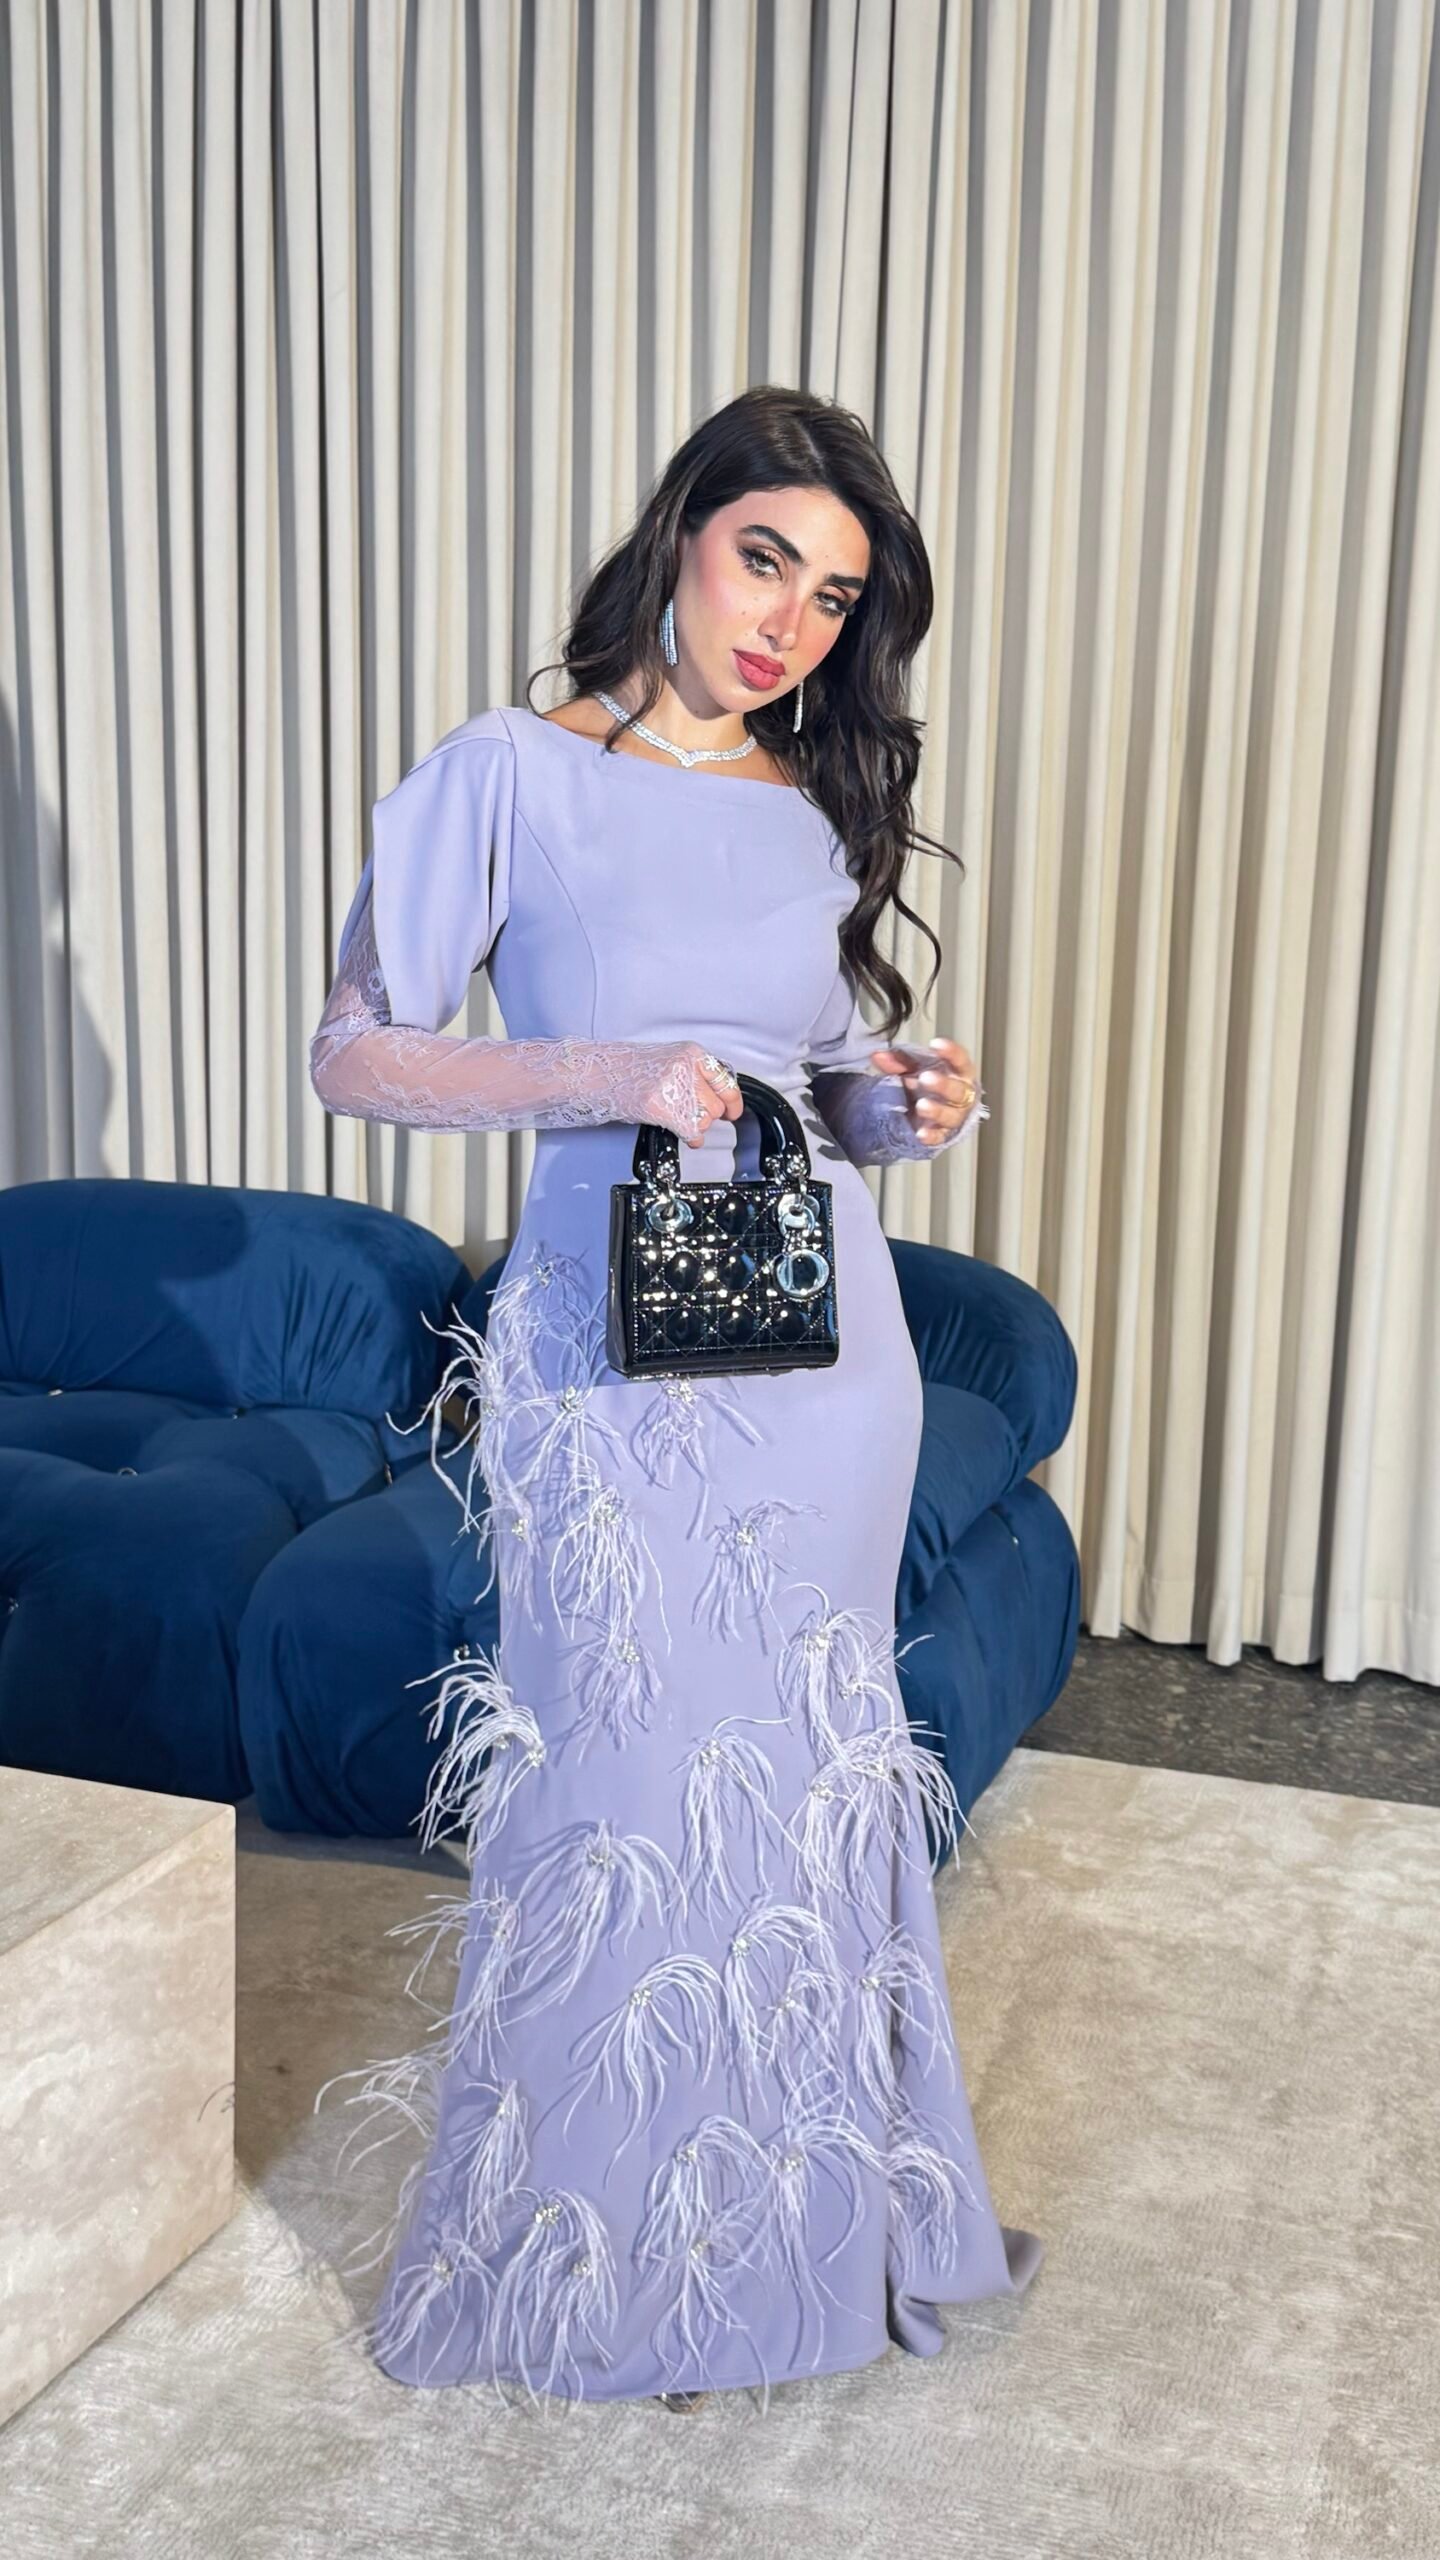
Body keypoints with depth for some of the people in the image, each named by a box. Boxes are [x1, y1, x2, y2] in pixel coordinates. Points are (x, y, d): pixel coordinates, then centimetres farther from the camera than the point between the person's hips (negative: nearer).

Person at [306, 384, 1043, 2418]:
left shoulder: (822, 805, 10)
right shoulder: (511, 775, -5)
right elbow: (352, 1054, -7)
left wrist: (907, 1107, -4)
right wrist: (608, 1074, -20)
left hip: (826, 1343, 5)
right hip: (615, 1357, -5)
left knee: (806, 1766, 15)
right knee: (627, 1777, 4)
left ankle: (819, 2195, 37)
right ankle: (605, 2246, 28)